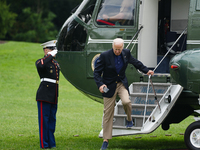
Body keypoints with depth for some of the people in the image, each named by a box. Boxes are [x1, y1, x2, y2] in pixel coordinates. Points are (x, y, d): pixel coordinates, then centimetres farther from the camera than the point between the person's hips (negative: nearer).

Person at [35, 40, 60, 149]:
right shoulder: (41, 61, -5)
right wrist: (50, 56, -22)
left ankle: (51, 144, 16)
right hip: (44, 96, -8)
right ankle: (44, 144, -2)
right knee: (44, 120, -5)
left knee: (52, 120, 10)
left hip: (53, 97, 8)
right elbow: (40, 66, -30)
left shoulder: (55, 63, 18)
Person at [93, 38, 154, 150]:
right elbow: (97, 72, -12)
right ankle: (106, 140, 8)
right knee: (108, 113, -1)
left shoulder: (126, 53, -4)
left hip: (122, 84, 2)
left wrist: (146, 70, 17)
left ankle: (129, 120, 8)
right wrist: (100, 85, -26)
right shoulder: (105, 56, -16)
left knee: (126, 102, -26)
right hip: (109, 86, -2)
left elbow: (135, 62, 16)